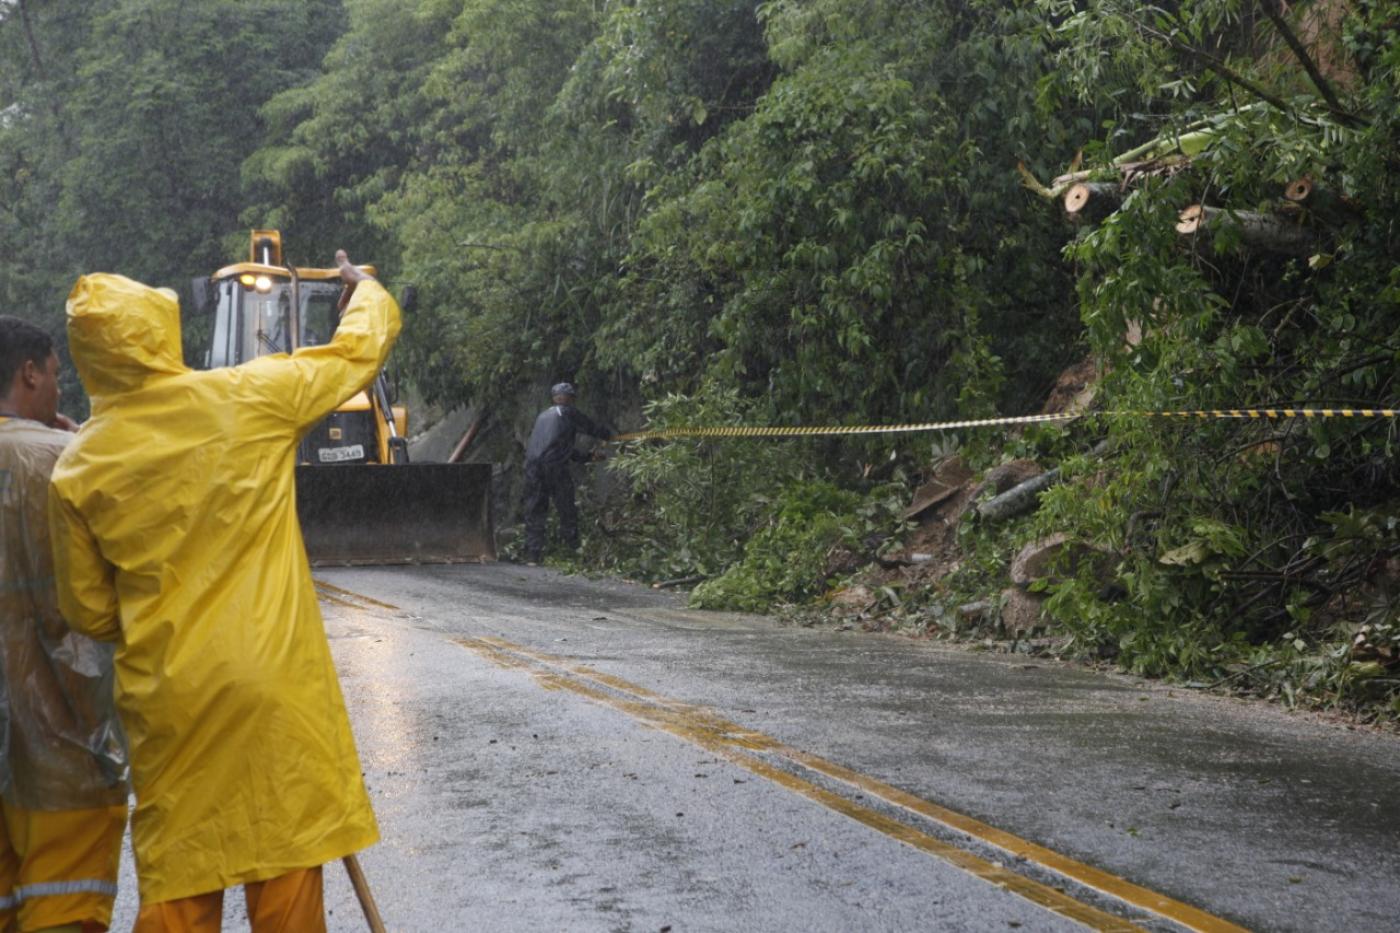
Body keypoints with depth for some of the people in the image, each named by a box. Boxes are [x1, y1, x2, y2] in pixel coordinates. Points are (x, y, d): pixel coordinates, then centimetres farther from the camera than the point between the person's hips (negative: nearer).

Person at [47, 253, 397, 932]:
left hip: (168, 699, 2)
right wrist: (364, 284, 27)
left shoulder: (77, 471, -2)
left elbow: (88, 612, 6)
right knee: (288, 877, 8)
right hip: (275, 684, -1)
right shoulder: (248, 399, -7)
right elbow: (361, 347, 7)